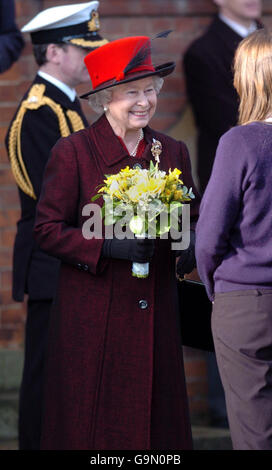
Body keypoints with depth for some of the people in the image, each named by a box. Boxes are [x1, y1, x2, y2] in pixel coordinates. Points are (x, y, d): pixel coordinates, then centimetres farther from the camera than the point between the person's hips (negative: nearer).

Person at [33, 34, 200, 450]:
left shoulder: (173, 152, 9)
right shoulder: (72, 152, -4)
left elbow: (192, 220, 16)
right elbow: (47, 230, -6)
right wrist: (109, 247, -19)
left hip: (155, 317, 4)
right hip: (92, 318, -4)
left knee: (157, 418, 5)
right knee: (92, 423, 0)